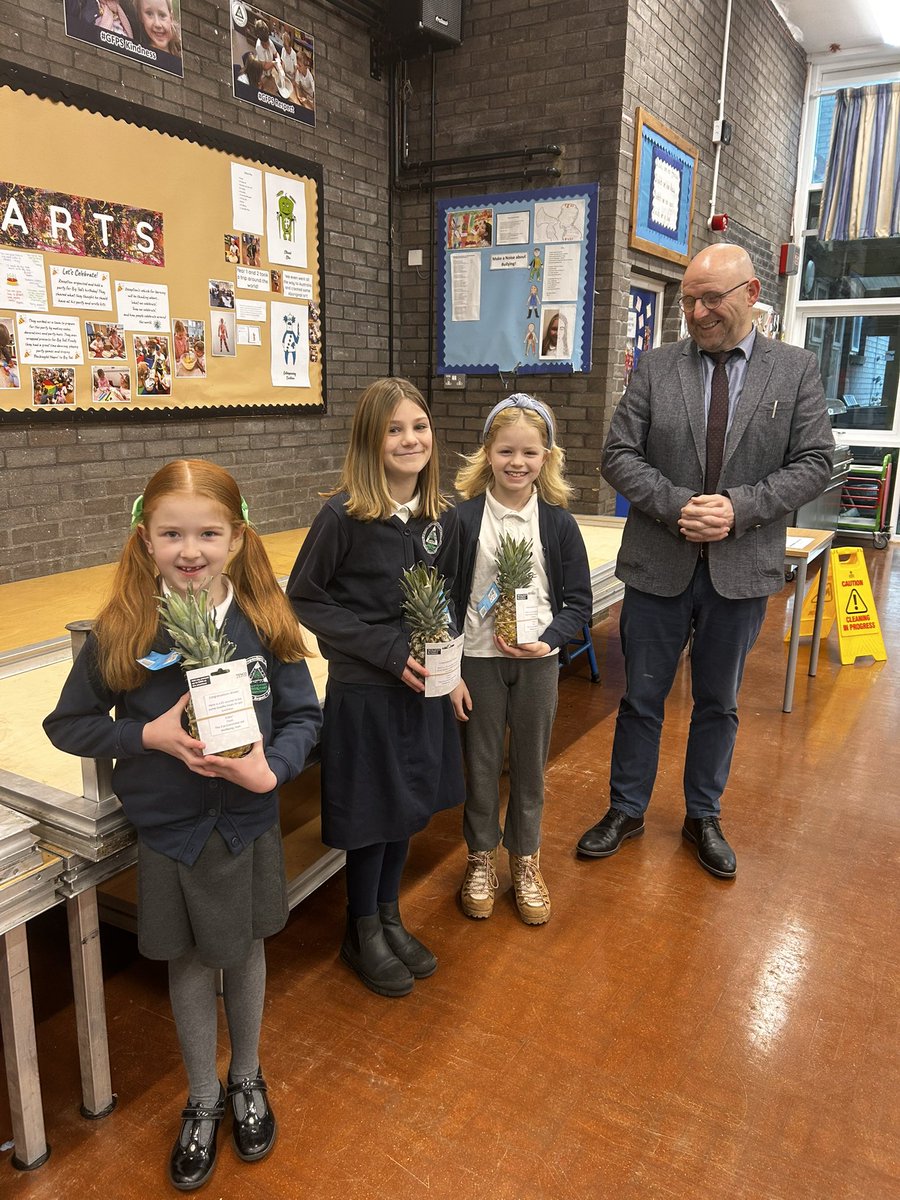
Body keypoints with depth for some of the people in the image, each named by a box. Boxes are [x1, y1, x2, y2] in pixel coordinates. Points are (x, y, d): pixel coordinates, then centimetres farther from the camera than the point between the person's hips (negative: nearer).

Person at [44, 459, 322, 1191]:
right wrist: (152, 735, -21)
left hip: (249, 823, 1)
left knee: (244, 950, 20)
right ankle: (203, 1100, 44)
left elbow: (304, 715, -6)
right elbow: (67, 725, -6)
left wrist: (272, 768, -24)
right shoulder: (122, 629, -14)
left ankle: (247, 1081, 47)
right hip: (171, 829, 0)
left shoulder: (263, 622, -13)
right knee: (189, 962, 18)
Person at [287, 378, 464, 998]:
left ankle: (389, 915, 39)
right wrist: (388, 648, -17)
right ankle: (363, 933, 31)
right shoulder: (344, 516, -16)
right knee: (372, 811, 7)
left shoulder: (442, 516, 0)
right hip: (362, 690, -5)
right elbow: (304, 599, -12)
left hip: (423, 689, 5)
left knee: (411, 805, 16)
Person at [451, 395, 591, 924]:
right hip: (478, 660, -1)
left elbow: (579, 602, 0)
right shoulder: (464, 518, -8)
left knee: (530, 766, 14)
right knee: (481, 762, 12)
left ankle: (526, 862, 34)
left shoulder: (558, 522, -4)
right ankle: (482, 859, 33)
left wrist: (547, 641, -18)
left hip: (538, 661, 1)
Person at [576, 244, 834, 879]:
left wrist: (739, 507, -17)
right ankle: (627, 810, 31)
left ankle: (704, 816, 35)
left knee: (719, 703, 15)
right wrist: (676, 506, -18)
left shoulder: (797, 369, 1)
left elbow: (813, 463, -3)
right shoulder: (656, 366, 0)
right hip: (659, 565, 0)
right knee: (642, 698, 11)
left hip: (742, 570, 1)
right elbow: (619, 455, -3)